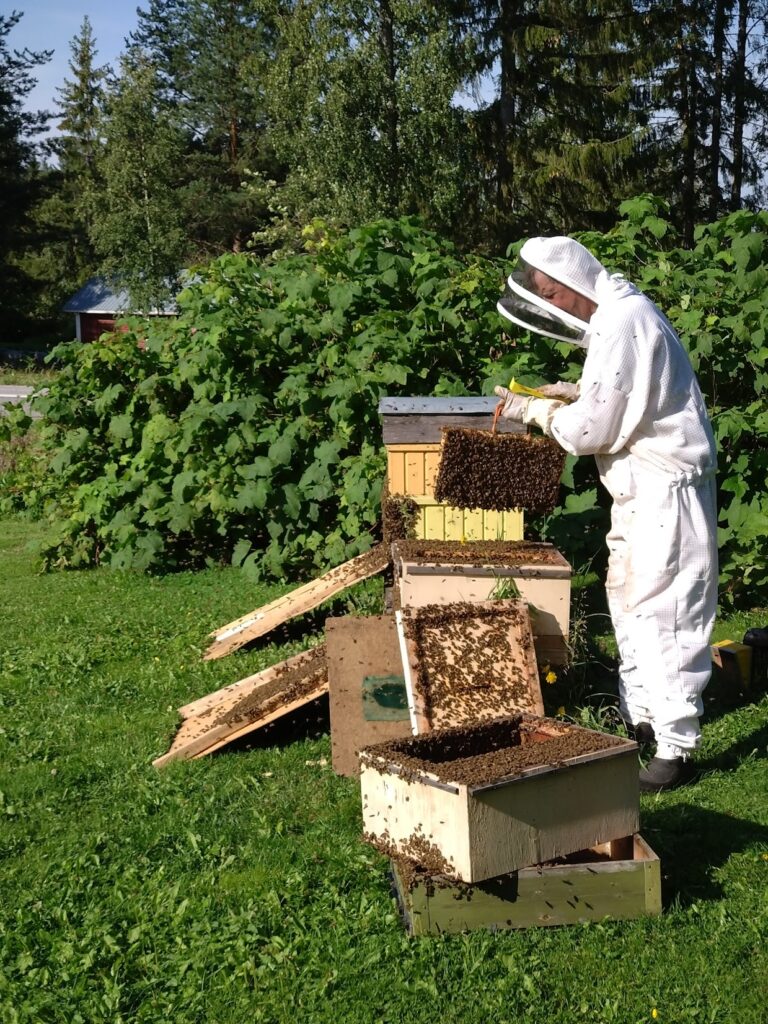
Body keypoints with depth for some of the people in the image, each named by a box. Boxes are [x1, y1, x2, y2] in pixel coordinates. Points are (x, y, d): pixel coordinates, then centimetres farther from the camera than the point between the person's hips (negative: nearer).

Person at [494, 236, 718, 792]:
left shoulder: (624, 323, -21)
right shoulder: (618, 314, 12)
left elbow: (590, 429, -21)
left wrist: (533, 410, -6)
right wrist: (575, 391, 8)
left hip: (666, 489, -11)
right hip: (643, 487, 11)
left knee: (663, 613, -8)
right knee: (629, 600, 16)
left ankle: (674, 748, -2)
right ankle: (639, 718, 28)